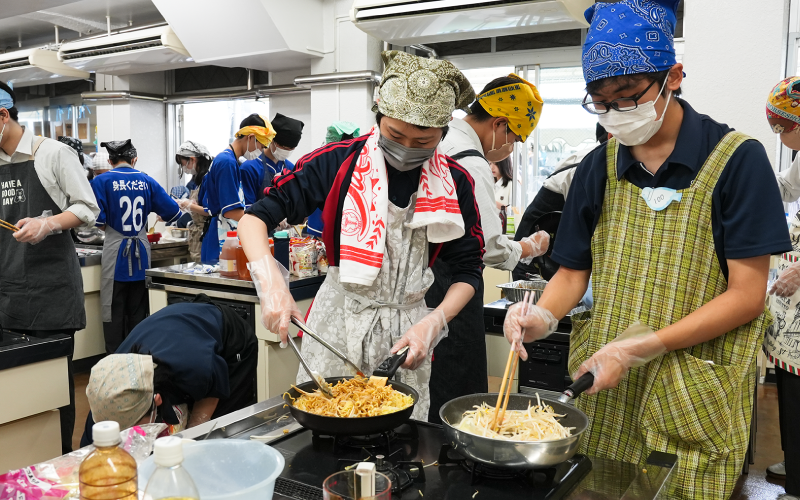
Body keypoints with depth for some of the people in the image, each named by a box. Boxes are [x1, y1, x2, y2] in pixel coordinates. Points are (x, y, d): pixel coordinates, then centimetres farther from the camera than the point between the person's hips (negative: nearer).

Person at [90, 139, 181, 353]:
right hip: (141, 253, 3)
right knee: (138, 312, 12)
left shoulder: (101, 181, -4)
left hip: (116, 253, -3)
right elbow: (173, 212, 2)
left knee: (114, 312, 5)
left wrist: (107, 225, 9)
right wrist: (159, 215, 24)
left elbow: (98, 220, -14)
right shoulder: (146, 181, 3)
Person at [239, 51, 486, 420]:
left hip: (406, 333, 2)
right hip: (337, 323, -1)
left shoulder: (456, 183, -1)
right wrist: (270, 281, -25)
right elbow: (257, 216, -7)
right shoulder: (338, 162, -8)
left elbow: (468, 271, 6)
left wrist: (433, 323, -10)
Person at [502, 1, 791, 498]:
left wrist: (638, 348, -19)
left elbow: (746, 295, -11)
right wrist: (543, 317, -13)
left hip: (693, 396, -3)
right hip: (603, 389, 4)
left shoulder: (737, 159, -9)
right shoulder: (599, 168, 3)